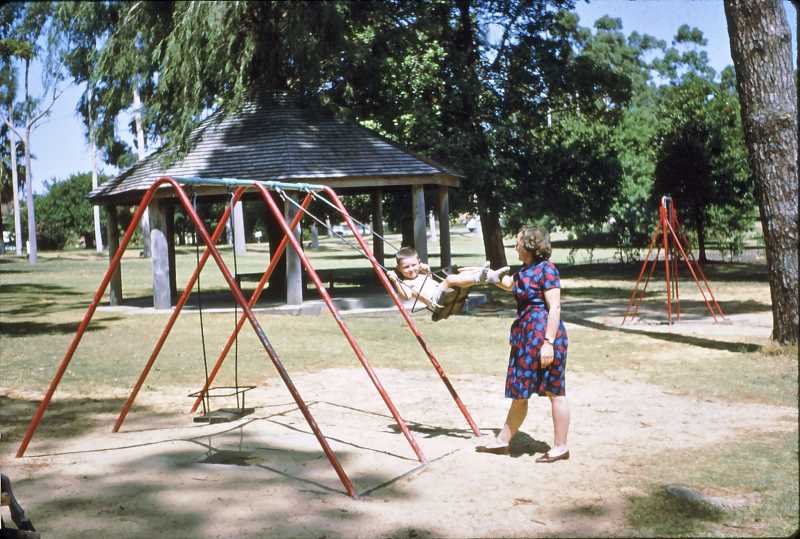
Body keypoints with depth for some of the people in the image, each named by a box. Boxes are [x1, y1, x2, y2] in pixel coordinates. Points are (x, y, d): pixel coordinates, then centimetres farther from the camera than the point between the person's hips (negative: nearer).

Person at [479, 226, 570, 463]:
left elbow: (555, 307, -17)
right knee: (520, 392, 15)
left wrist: (548, 343, -22)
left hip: (544, 335, -9)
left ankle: (560, 447, 10)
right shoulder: (524, 270, 14)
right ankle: (503, 441, 24)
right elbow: (508, 284, 37)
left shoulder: (546, 268, -12)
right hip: (525, 335, 9)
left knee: (554, 391, 0)